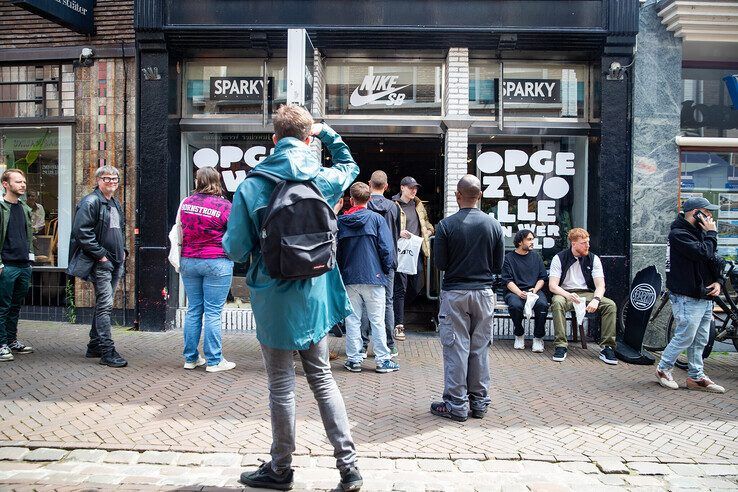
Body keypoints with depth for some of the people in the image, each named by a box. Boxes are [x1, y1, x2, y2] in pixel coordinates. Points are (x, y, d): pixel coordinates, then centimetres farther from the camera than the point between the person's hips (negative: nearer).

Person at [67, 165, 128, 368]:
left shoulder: (116, 204, 19)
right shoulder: (90, 202, -9)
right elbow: (83, 232, -18)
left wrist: (122, 250, 15)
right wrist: (100, 254, -18)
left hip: (115, 262, 9)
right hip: (100, 262, -9)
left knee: (103, 304, 14)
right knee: (105, 305, -11)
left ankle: (94, 346, 24)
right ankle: (107, 352, -9)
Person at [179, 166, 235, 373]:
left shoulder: (186, 203, 4)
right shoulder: (224, 205, -10)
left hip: (188, 261, 5)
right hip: (216, 263, -5)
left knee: (193, 309, 12)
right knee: (213, 312, -1)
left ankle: (190, 358, 19)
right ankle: (213, 360, 5)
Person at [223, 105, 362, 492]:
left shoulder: (250, 187, -10)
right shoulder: (324, 180, -2)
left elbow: (236, 250, -8)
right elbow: (350, 166, 23)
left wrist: (227, 239, 13)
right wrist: (326, 132, 22)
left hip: (274, 299, -3)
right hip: (316, 295, 3)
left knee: (281, 386, 9)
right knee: (322, 377, 15)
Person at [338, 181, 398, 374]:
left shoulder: (341, 221, 4)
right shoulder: (376, 218, -4)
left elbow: (335, 248, 8)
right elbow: (386, 247, -8)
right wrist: (386, 269, 5)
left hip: (349, 278, 2)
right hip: (373, 277, -2)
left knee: (352, 320, 9)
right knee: (377, 320, 3)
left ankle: (353, 359, 12)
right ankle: (383, 360, 8)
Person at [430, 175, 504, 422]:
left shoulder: (447, 224, -10)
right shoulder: (493, 225, -1)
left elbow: (440, 263, -6)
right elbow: (499, 265, 4)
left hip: (455, 293, -3)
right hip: (484, 292, 3)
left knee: (456, 349, 3)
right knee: (480, 349, 11)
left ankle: (456, 404, 8)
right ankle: (479, 403, 19)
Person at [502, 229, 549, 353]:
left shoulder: (535, 256, 17)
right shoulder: (509, 257, 5)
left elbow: (542, 277, 13)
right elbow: (508, 280, -3)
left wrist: (535, 289, -8)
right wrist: (520, 293, -19)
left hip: (534, 290, 2)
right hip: (514, 291, -2)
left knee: (543, 304, -31)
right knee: (515, 305, -35)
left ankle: (538, 338, -13)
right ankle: (519, 335, -8)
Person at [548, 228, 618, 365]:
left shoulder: (593, 259, 5)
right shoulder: (559, 258, -2)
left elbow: (600, 285, -3)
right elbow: (552, 285, -10)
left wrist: (596, 299, -26)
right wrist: (568, 295, -30)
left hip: (587, 294, 3)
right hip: (565, 293, -2)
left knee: (610, 305, -24)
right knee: (557, 302, -37)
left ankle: (607, 347, -18)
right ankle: (560, 346, -31)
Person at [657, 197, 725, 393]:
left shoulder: (700, 232, 15)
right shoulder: (679, 234, -14)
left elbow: (712, 259, 20)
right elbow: (703, 253, -26)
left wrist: (716, 281, 4)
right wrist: (711, 234, -11)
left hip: (705, 296, 9)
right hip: (688, 298, -9)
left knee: (700, 340, 13)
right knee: (685, 338, -4)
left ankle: (696, 377, 22)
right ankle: (663, 369, 13)